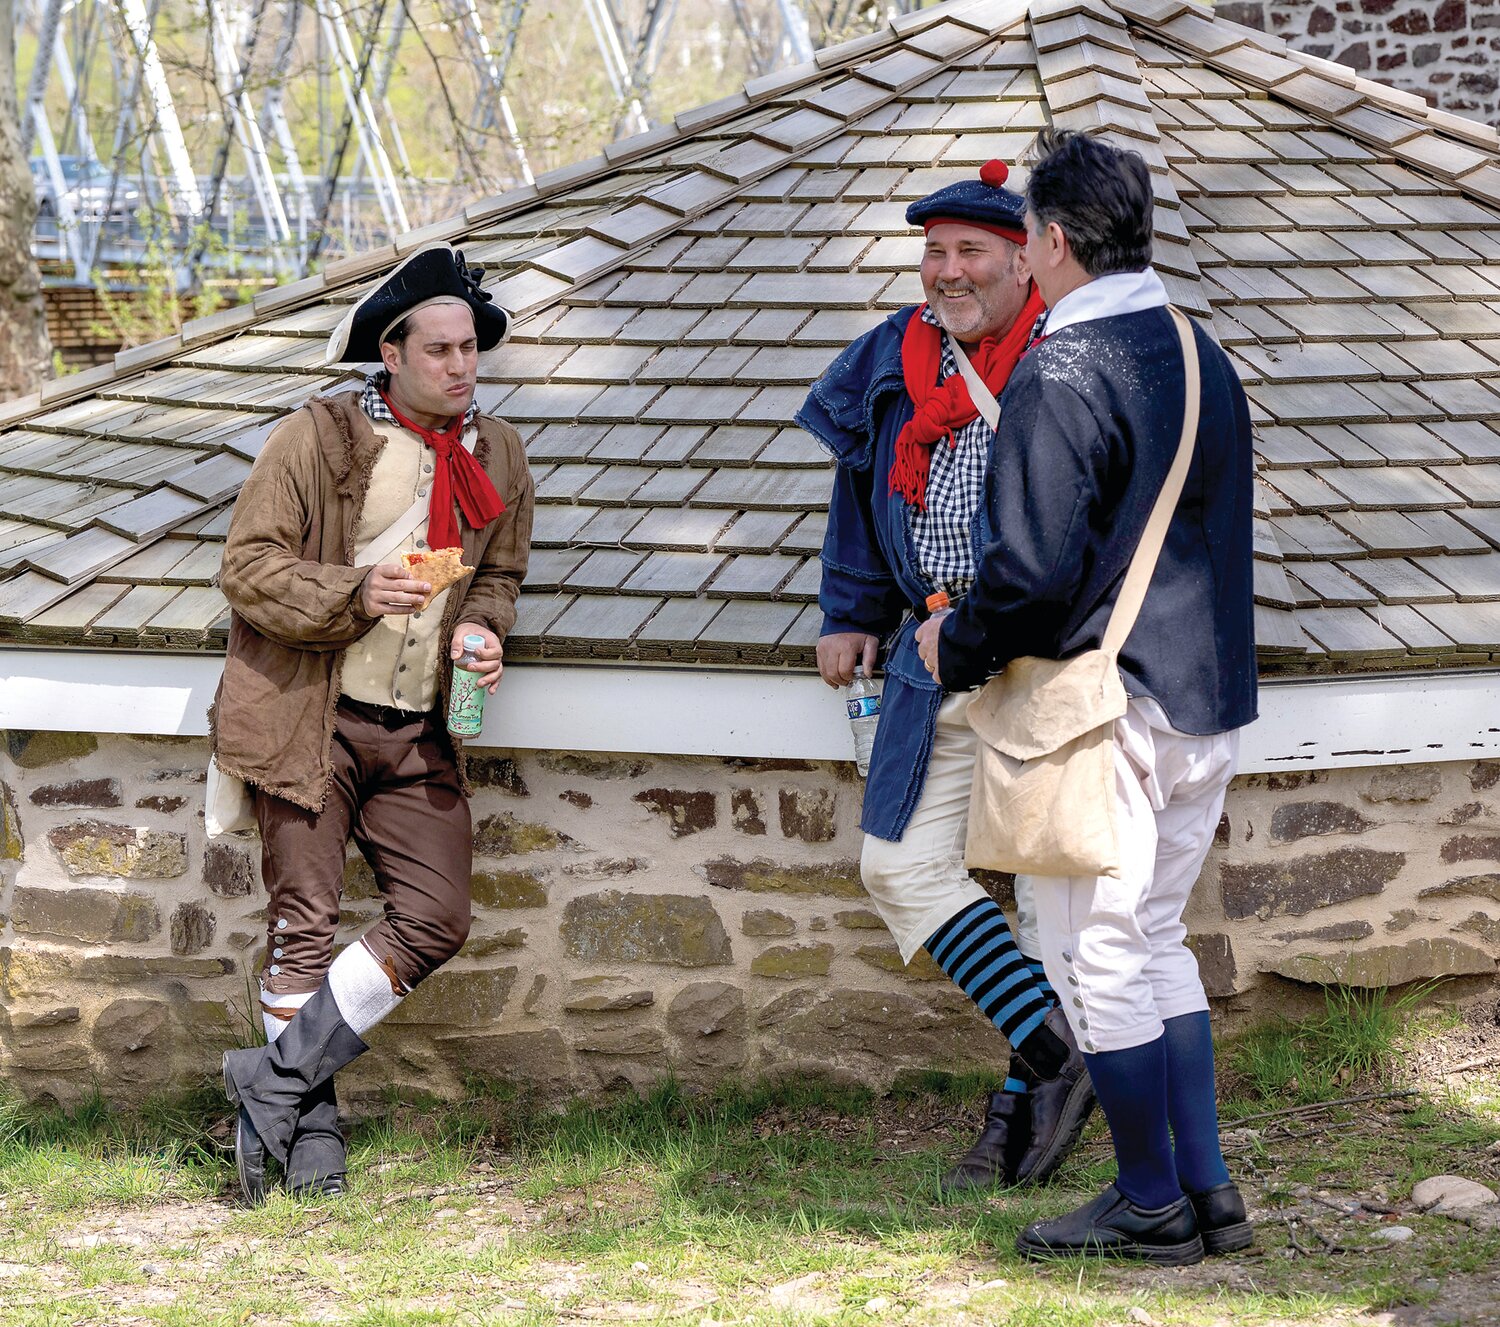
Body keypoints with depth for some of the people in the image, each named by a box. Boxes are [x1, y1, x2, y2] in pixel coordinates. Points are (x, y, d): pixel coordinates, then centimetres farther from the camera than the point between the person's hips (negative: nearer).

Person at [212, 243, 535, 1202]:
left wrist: (479, 627, -1)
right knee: (306, 925, -1)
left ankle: (277, 1078, 4)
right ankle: (308, 1122, 11)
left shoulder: (497, 456, 8)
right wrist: (358, 595, -23)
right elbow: (249, 567, -9)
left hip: (420, 731, 5)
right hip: (314, 724, -5)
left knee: (437, 919, -5)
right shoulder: (316, 439, -7)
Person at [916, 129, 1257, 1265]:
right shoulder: (1204, 359, 10)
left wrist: (956, 646, -4)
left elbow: (1033, 570, -23)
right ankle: (1209, 1189, 17)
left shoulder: (1062, 375, -17)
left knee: (1097, 955, 3)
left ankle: (1151, 1204, 9)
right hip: (1210, 701, 8)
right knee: (1157, 938, 18)